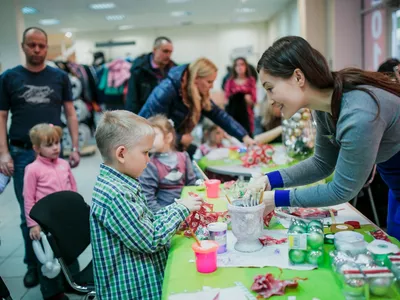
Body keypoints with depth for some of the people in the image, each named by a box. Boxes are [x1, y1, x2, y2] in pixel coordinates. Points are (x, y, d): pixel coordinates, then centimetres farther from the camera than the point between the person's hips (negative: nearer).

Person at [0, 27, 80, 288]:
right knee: (29, 213, 5)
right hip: (22, 153, 0)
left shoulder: (60, 77, 7)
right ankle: (33, 264, 21)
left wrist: (75, 147, 1)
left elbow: (70, 113, 9)